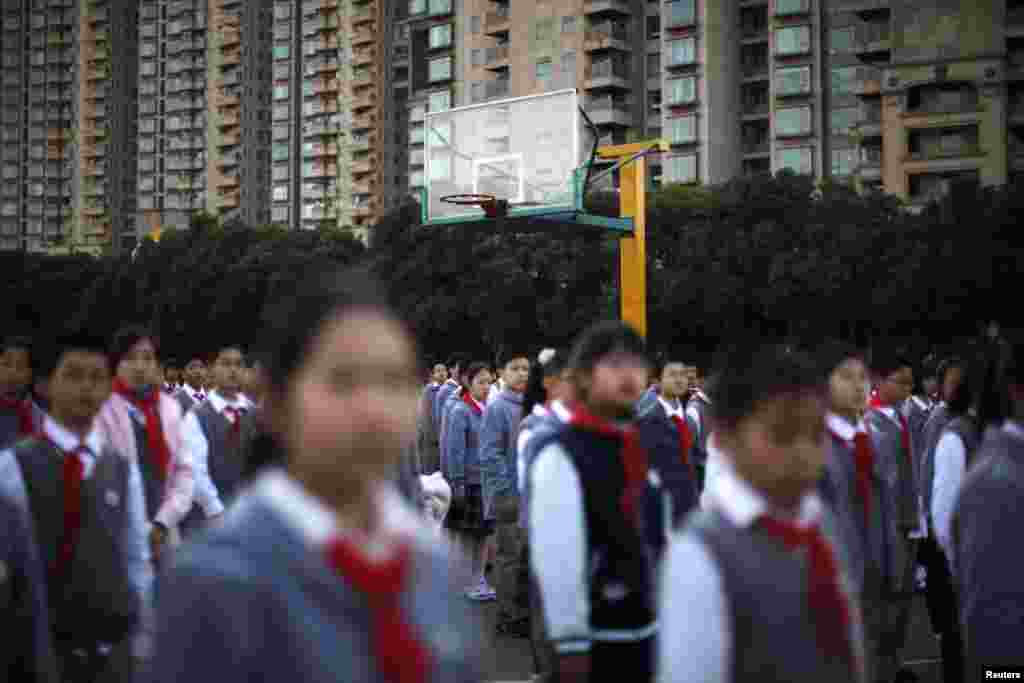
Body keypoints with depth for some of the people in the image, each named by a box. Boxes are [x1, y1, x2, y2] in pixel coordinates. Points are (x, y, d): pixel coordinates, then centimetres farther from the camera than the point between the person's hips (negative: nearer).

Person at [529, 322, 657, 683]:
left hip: (639, 628, 8)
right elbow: (556, 557, -21)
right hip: (593, 637, -8)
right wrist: (571, 642, -21)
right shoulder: (560, 454, -17)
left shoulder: (638, 450, 9)